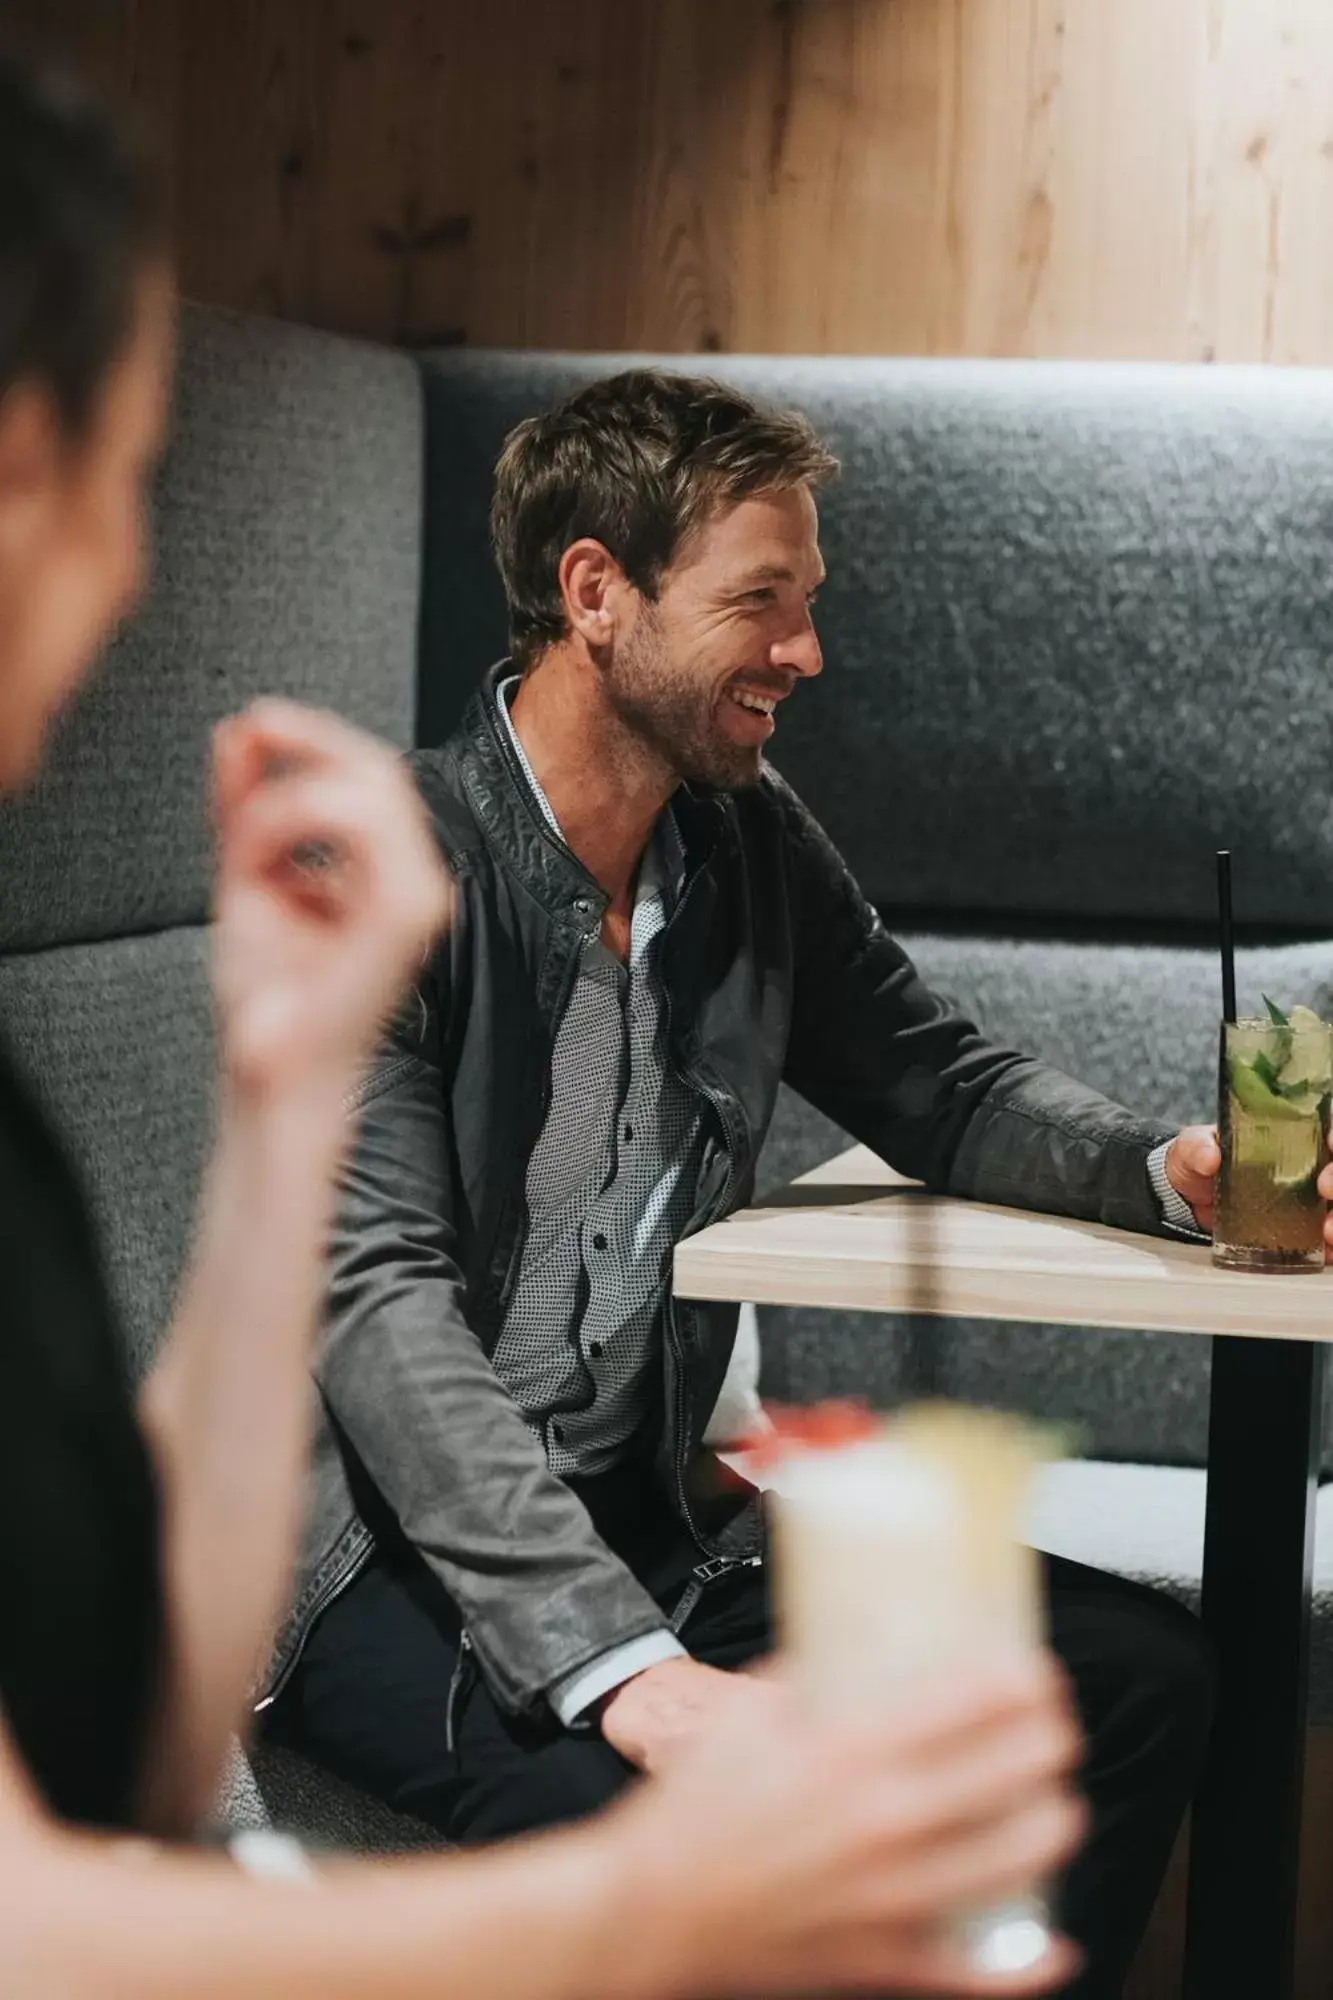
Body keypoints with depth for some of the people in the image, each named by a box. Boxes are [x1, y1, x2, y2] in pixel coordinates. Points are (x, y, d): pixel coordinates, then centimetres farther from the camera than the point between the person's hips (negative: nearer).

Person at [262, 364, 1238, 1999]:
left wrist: (1167, 1167, -7)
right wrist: (635, 1672, -34)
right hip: (386, 1548, -7)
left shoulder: (752, 843, 6)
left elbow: (944, 1089, 16)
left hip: (640, 1515, 7)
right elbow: (381, 1302, -24)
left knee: (1139, 1674, -5)